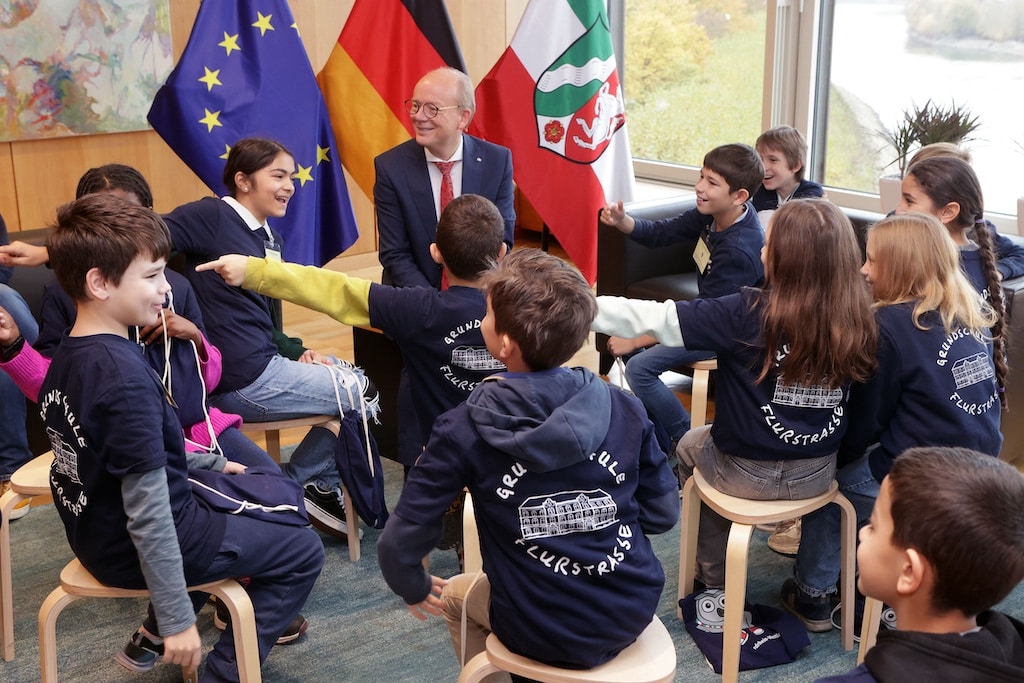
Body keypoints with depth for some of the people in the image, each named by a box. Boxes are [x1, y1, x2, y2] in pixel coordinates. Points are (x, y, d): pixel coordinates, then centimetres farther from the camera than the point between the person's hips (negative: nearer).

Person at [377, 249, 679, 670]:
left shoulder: (464, 431, -18)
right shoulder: (625, 410, -11)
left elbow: (400, 542, -14)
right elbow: (663, 515, -2)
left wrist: (414, 588, 7)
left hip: (544, 634, -3)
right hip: (635, 610, 3)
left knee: (458, 595, 30)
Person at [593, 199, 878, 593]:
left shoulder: (749, 313, -25)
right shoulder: (855, 320, -13)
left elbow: (654, 318, -25)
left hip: (749, 476, -4)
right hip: (820, 475, 4)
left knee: (690, 445, 29)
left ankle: (715, 580, 36)